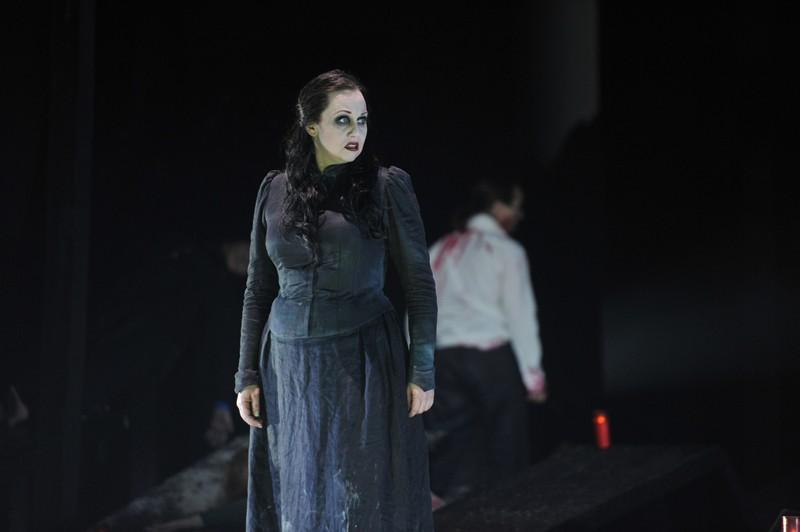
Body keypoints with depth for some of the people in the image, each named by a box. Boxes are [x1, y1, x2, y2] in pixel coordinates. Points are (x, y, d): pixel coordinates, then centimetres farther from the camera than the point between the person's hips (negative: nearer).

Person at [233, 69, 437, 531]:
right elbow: (258, 289, 9)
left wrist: (423, 371, -7)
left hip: (365, 360, -3)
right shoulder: (274, 190, 5)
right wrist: (247, 374, 5)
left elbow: (420, 283, -3)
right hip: (290, 366, 3)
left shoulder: (388, 186, -3)